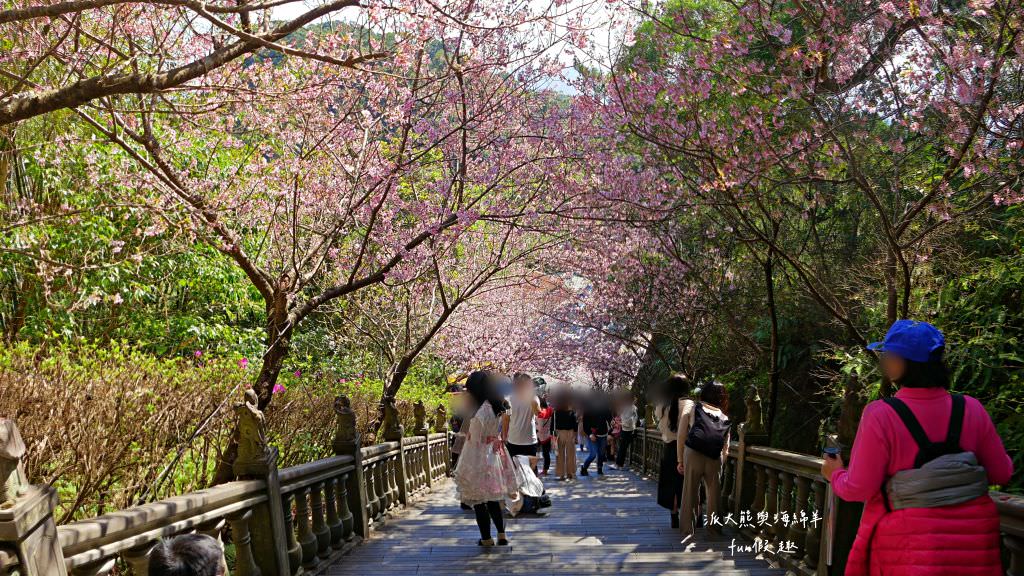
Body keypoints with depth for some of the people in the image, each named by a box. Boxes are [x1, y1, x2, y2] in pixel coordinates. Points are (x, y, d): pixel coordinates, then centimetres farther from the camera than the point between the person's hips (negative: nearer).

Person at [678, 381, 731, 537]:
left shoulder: (691, 407, 10)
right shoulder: (724, 417, 17)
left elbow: (681, 435, 3)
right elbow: (726, 448, 15)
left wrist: (680, 460, 7)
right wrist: (721, 465, 24)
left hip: (692, 454, -1)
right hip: (715, 458, 2)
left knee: (690, 492, 10)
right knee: (714, 494, 14)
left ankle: (688, 529, 16)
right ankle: (713, 528, 23)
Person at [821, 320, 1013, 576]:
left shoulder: (880, 415, -17)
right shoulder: (971, 409, -6)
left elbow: (858, 488, -14)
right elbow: (1001, 473, 3)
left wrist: (835, 474, 7)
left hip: (911, 540, -3)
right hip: (972, 539, 3)